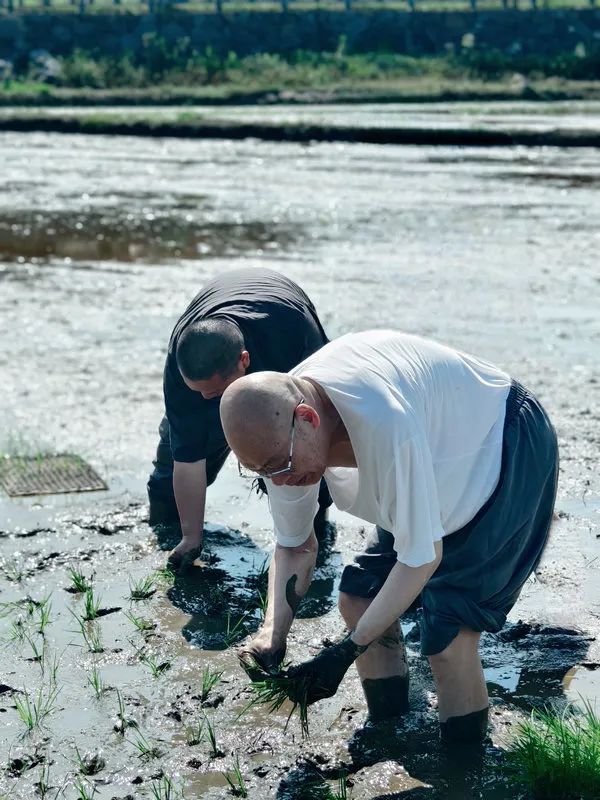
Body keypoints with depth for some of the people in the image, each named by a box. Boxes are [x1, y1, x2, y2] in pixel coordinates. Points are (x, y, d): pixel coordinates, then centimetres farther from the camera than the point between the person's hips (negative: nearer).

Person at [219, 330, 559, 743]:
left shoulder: (383, 422, -42)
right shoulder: (277, 426, -16)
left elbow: (422, 556, -31)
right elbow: (295, 547, -3)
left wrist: (348, 650, -29)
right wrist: (273, 634, -18)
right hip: (443, 461, 8)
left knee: (446, 630, -17)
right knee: (359, 597, 3)